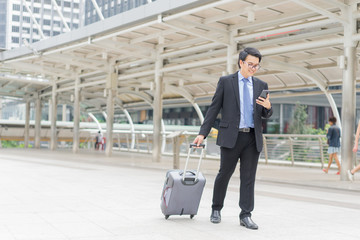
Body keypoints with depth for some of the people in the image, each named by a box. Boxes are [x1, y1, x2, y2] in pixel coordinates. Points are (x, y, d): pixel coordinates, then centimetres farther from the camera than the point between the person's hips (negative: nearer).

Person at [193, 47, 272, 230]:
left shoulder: (261, 85, 12)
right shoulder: (225, 81, 3)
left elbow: (265, 115, 14)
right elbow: (214, 109, 2)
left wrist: (268, 107, -10)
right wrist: (203, 133, -5)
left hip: (253, 138, 3)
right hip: (231, 137, -3)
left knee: (248, 177, 2)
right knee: (224, 174, 5)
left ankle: (246, 215, 8)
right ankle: (216, 209, 23)